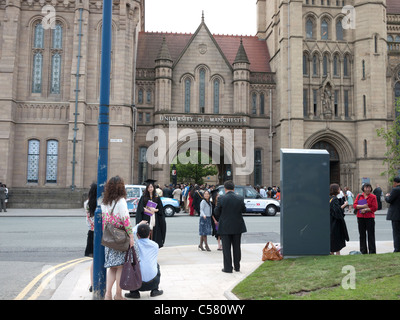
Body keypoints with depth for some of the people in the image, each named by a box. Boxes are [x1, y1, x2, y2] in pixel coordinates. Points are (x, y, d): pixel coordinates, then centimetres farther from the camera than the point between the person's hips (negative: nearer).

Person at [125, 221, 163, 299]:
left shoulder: (135, 244, -3)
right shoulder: (155, 245, 5)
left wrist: (138, 225, 29)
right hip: (153, 283, 2)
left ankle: (134, 292, 16)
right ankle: (154, 290, 23)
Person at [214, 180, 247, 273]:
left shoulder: (221, 198, -14)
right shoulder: (240, 198, -7)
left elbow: (216, 212, -6)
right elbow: (244, 210, 6)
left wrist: (219, 220, 13)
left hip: (225, 227, -3)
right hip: (238, 226, 3)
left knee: (226, 248, 7)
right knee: (237, 247, 15)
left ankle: (228, 268, 10)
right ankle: (237, 267, 24)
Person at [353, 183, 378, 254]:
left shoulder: (373, 197, 0)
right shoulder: (359, 196, 9)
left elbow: (375, 208, -6)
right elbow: (354, 205, 0)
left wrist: (365, 209, -13)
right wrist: (363, 206, -14)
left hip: (369, 218, -3)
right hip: (360, 217, 3)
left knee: (371, 235, -1)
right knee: (362, 235, 8)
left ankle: (372, 251, 7)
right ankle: (363, 251, 17)